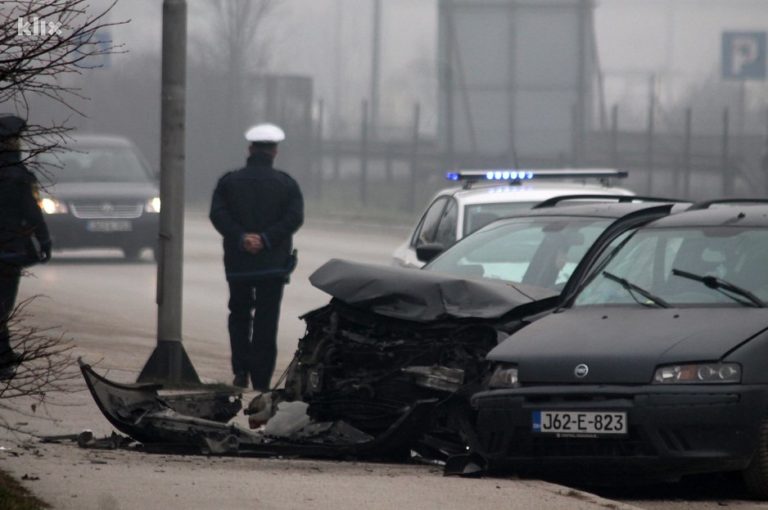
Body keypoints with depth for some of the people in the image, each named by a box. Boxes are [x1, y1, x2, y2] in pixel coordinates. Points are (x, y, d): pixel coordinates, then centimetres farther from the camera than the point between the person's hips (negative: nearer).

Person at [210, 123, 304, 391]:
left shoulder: (229, 181, 4)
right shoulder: (286, 183, 1)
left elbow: (218, 214, -9)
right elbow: (295, 217, -11)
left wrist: (241, 238, -15)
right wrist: (266, 239, -15)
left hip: (238, 261, 1)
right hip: (273, 263, -1)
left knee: (239, 315, 17)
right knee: (266, 321, 2)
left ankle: (241, 371, 4)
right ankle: (261, 380, -1)